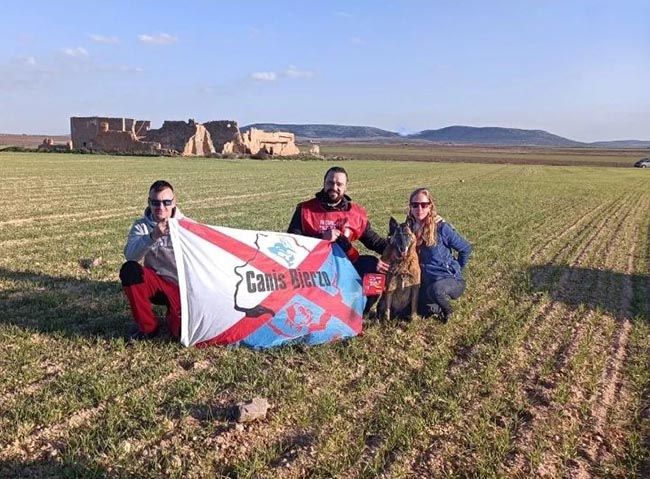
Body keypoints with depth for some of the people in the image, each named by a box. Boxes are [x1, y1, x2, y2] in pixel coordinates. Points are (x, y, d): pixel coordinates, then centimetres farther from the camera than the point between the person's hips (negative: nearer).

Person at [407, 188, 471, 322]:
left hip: (450, 279, -5)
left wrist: (456, 270, 1)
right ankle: (438, 307, 18)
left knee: (435, 289, -37)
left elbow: (466, 248, -5)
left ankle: (447, 310, -3)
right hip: (426, 282, 5)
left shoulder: (441, 227, -16)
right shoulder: (410, 228, -2)